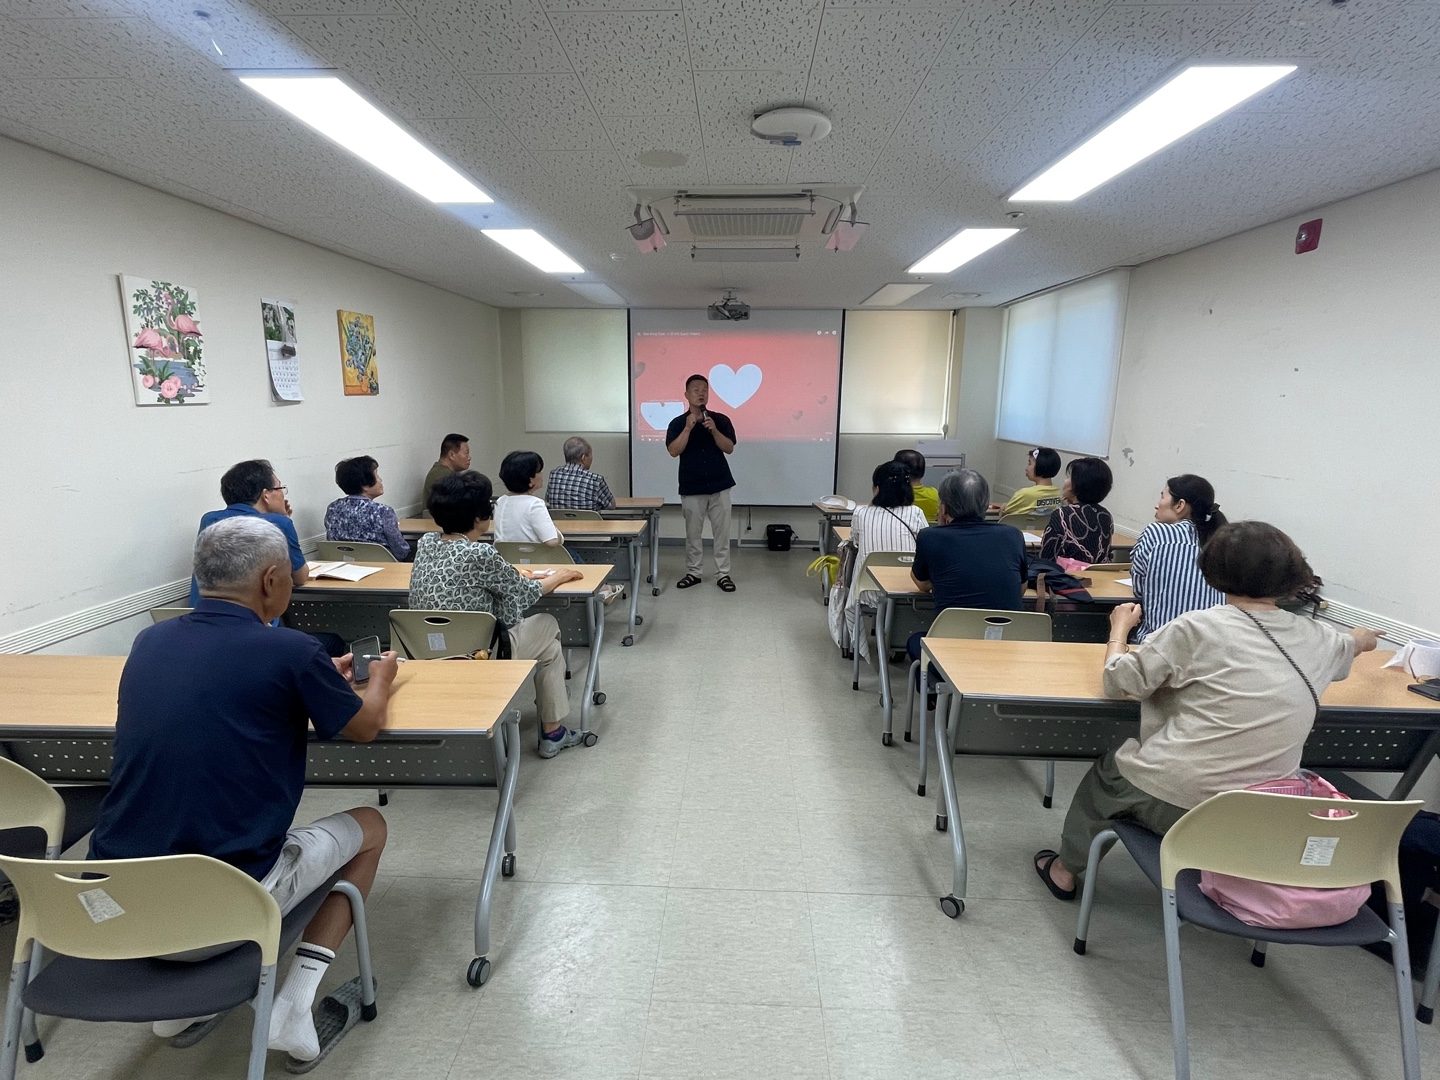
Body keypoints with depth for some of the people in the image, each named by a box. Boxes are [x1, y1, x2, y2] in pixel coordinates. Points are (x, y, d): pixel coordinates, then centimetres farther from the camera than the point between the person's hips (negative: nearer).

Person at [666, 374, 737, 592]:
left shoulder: (721, 420, 1)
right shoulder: (677, 423, 0)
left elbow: (729, 448, -7)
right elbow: (674, 451, -12)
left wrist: (713, 430, -20)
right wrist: (688, 428, -21)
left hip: (719, 486, 0)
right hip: (691, 487, 0)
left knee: (722, 533, 3)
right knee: (693, 533, 7)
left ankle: (723, 574, 12)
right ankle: (693, 572, 20)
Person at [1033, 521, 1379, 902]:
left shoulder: (1199, 627, -15)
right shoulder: (1318, 639, 1)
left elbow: (1118, 682, -9)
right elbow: (1351, 645, 26)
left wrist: (1119, 628, 9)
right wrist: (1362, 637, 50)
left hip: (1173, 802, -5)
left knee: (1106, 771, 27)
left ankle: (1065, 869, 44)